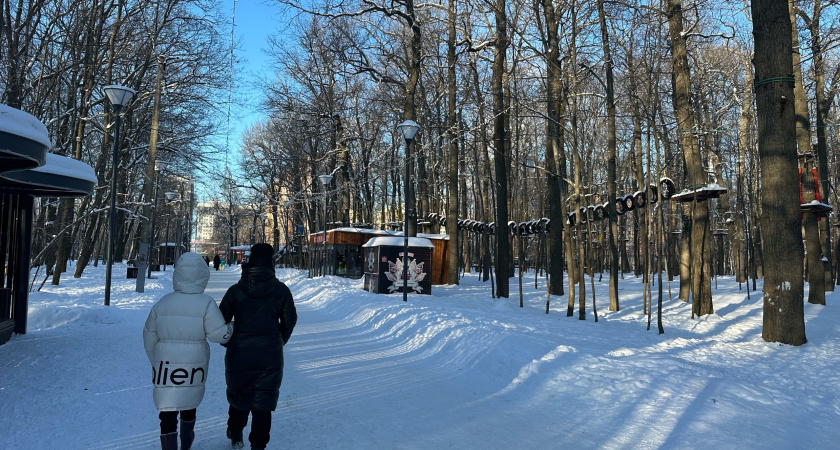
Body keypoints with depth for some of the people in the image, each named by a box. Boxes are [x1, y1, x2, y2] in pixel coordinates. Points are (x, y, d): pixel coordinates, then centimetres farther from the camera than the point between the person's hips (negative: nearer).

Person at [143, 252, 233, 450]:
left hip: (165, 367, 0)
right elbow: (220, 335, -15)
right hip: (193, 368, 0)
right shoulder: (206, 303, -13)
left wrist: (156, 362, 21)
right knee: (189, 405, 22)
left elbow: (149, 338, 8)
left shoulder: (162, 303, -1)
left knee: (168, 413, 4)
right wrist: (233, 326, 6)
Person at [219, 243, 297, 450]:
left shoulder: (235, 290, -8)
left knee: (239, 394, 23)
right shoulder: (281, 290, -7)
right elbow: (290, 320, 1)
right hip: (270, 355, -1)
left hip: (238, 353, 1)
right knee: (263, 402, 10)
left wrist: (229, 342, 16)